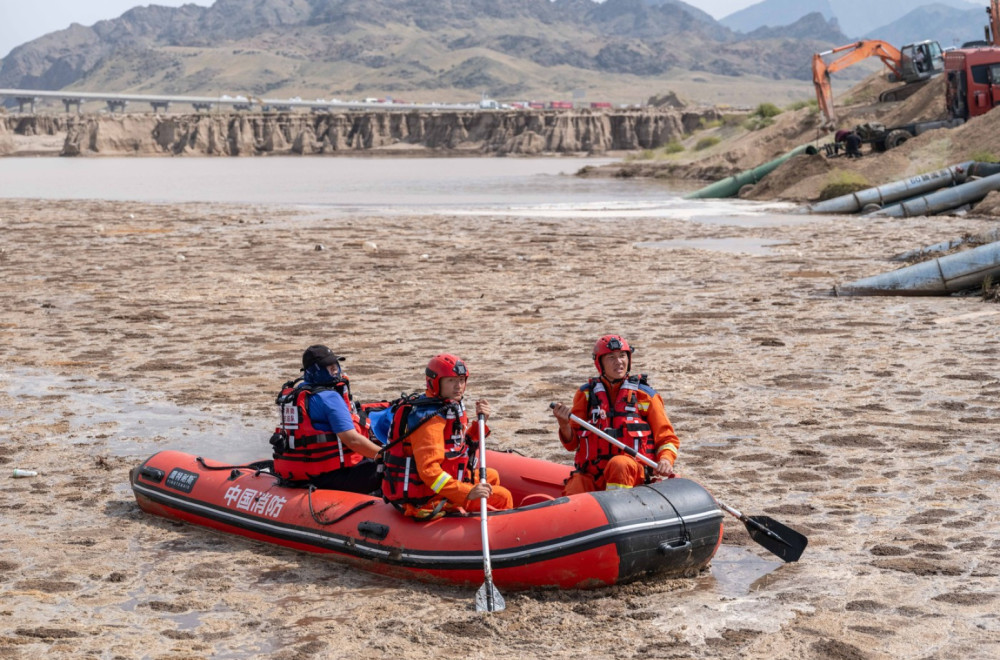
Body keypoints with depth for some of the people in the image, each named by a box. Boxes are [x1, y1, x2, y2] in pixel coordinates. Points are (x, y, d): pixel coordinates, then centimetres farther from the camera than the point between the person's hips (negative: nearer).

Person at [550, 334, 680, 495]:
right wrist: (564, 424, -9)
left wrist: (666, 460, -9)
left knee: (619, 464, -38)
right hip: (592, 477, 1)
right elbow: (572, 444, 12)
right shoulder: (586, 393, 14)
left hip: (634, 475, -1)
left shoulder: (645, 394, 10)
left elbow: (667, 438, 12)